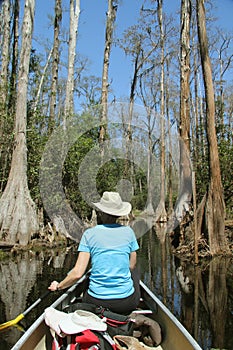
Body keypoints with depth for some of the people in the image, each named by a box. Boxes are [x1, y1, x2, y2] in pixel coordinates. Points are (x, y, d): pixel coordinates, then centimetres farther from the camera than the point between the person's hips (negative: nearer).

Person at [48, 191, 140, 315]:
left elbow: (77, 273, -9)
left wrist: (58, 286, 9)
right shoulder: (128, 231, -2)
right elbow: (131, 265, 7)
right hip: (126, 302, 0)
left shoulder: (89, 234, -6)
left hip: (97, 302, 1)